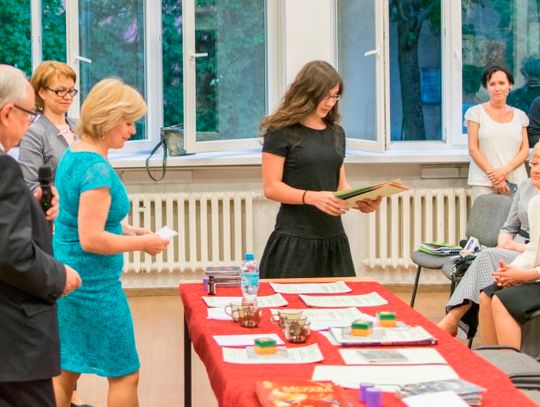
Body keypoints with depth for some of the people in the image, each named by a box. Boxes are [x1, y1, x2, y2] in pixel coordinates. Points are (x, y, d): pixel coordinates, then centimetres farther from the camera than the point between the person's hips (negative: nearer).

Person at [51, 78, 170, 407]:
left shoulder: (73, 154, 9)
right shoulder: (97, 168, -21)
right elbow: (91, 239, -24)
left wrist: (125, 229, 11)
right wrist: (143, 243, -13)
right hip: (93, 284, -9)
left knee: (65, 371, 15)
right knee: (124, 374, 3)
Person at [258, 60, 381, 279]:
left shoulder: (336, 133, 13)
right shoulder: (282, 132, -5)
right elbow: (271, 188, -9)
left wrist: (359, 200, -2)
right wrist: (312, 197, -23)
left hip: (333, 239, 5)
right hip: (294, 241, -5)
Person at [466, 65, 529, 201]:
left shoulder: (520, 116, 14)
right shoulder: (476, 113, 6)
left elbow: (525, 151, 9)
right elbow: (473, 149, 0)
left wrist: (505, 170, -9)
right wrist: (493, 177, -9)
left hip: (516, 182, 2)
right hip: (484, 183, -2)